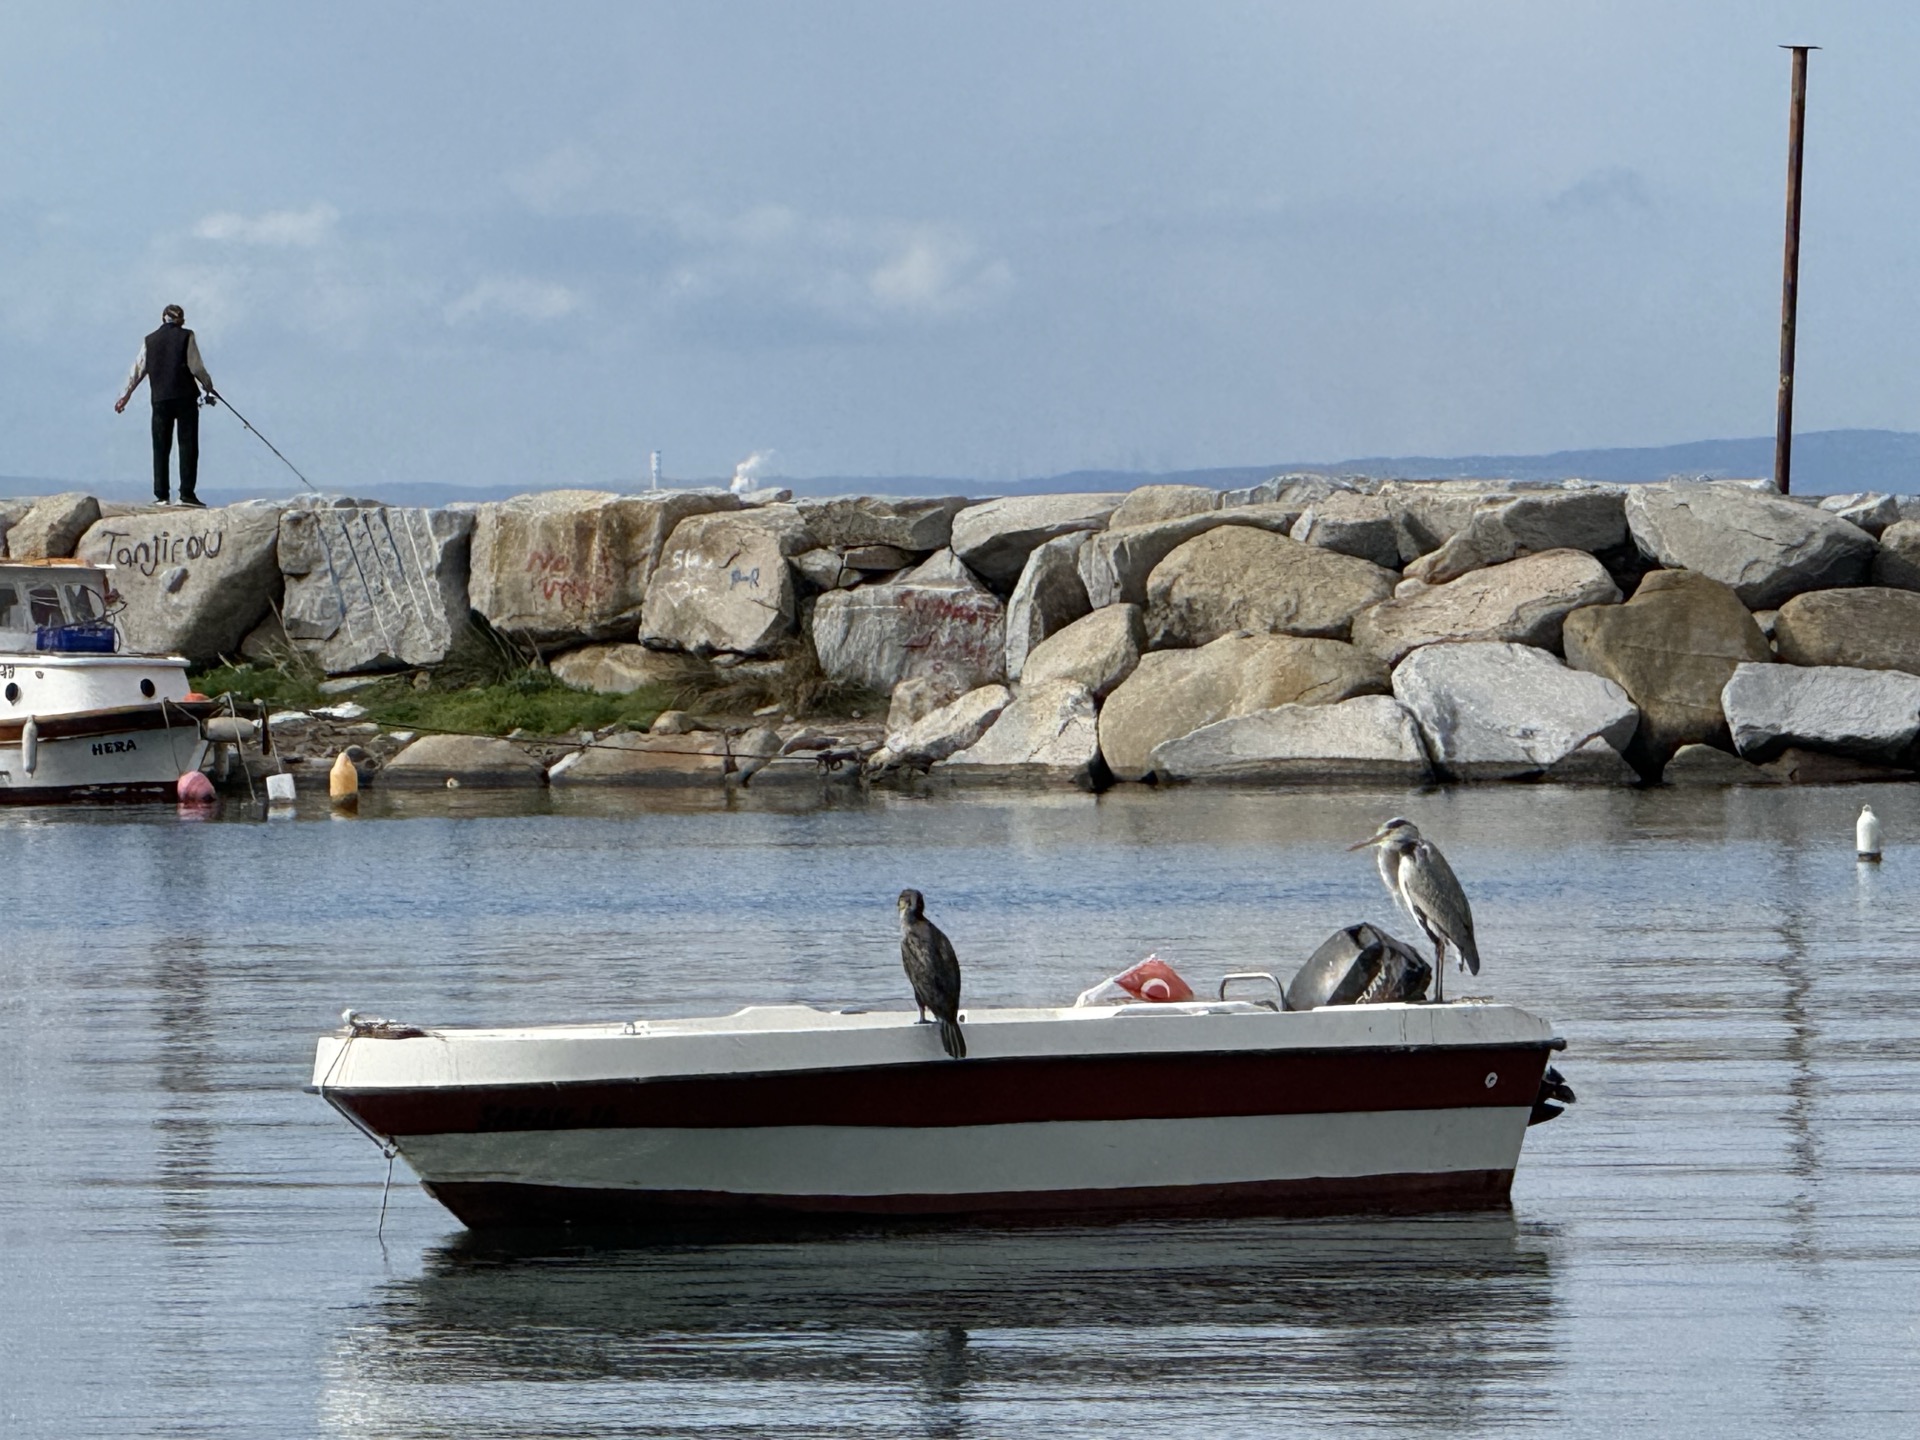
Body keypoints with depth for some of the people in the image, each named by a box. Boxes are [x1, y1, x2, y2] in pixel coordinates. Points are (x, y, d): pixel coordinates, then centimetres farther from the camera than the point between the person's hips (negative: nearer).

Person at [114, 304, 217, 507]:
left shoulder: (150, 340, 9)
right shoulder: (186, 337, -1)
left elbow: (138, 370, 14)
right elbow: (196, 368, -4)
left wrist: (126, 395, 23)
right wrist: (208, 387, 12)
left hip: (160, 399, 3)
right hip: (185, 398, -3)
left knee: (161, 448, 6)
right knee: (188, 446, -2)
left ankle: (161, 495, 0)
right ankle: (186, 494, -10)